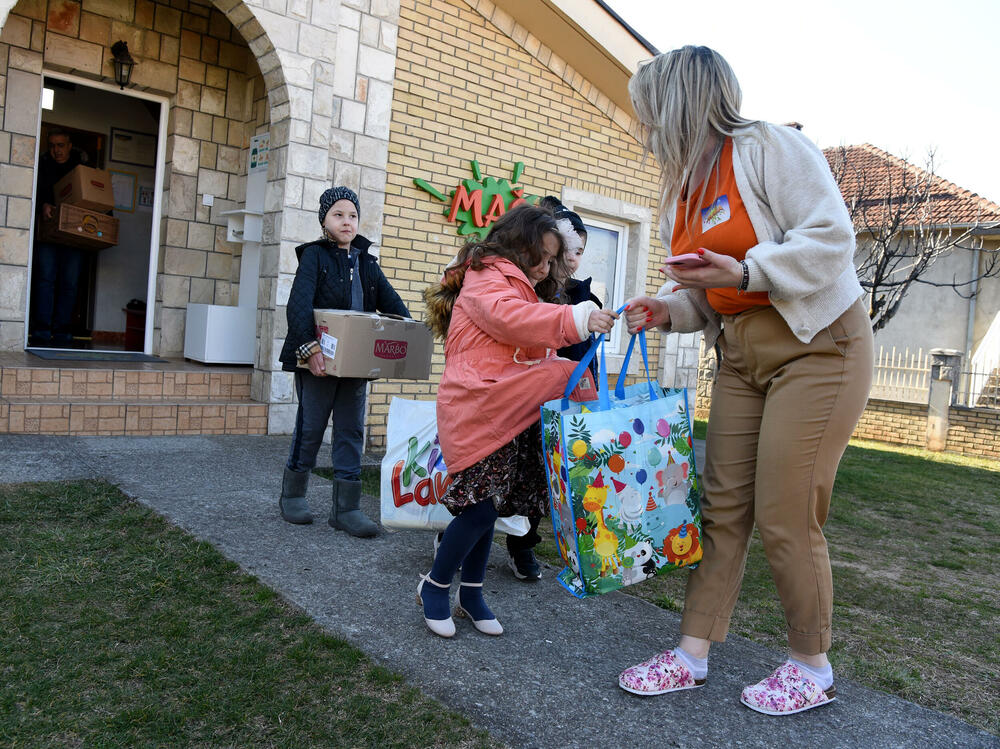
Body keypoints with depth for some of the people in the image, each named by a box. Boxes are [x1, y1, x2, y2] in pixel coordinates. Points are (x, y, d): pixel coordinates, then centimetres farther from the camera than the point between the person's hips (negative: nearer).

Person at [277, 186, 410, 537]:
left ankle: (346, 507, 12)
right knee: (310, 427, 5)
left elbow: (392, 303, 8)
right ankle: (292, 495, 25)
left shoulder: (367, 263, 13)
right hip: (318, 360, -5)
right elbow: (299, 304, -16)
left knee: (351, 431, 5)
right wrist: (309, 347, -29)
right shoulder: (315, 255, -3)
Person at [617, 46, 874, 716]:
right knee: (722, 507, 5)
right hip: (741, 357, 7)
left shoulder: (769, 147, -11)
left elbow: (831, 238, -17)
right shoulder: (683, 192, 13)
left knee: (786, 516, -5)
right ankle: (693, 654, 15)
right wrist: (669, 310, -2)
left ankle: (812, 668, 16)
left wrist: (745, 271, -26)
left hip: (818, 345, -7)